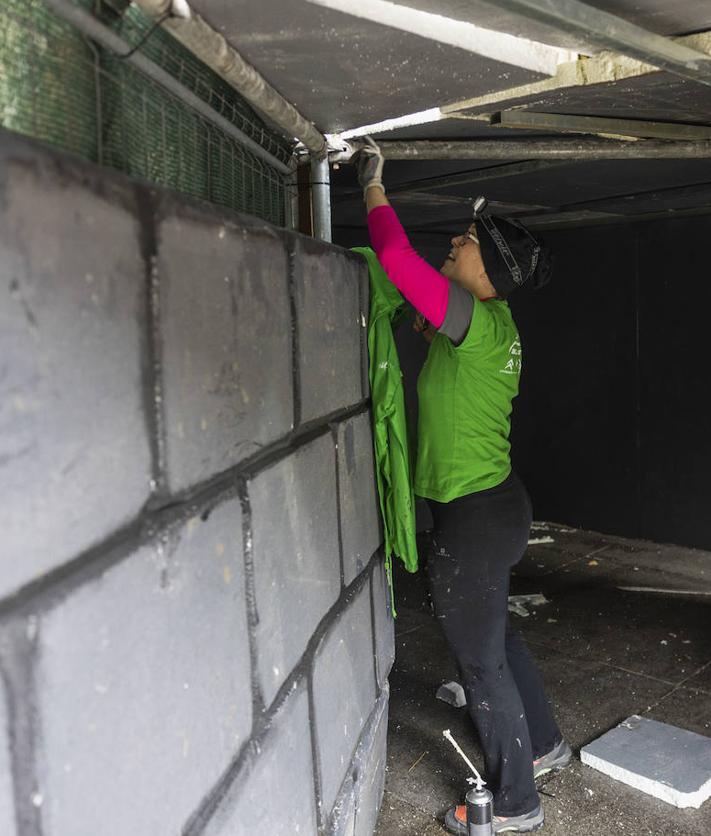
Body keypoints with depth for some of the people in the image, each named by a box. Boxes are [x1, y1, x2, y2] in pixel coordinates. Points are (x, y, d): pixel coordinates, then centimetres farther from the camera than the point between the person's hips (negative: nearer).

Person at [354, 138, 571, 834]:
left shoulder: (479, 321, -21)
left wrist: (373, 186, -13)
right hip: (496, 504, 10)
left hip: (473, 518, -10)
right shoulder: (492, 326, 6)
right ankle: (543, 744, 48)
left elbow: (398, 258, -27)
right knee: (496, 636, 27)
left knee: (481, 661, 7)